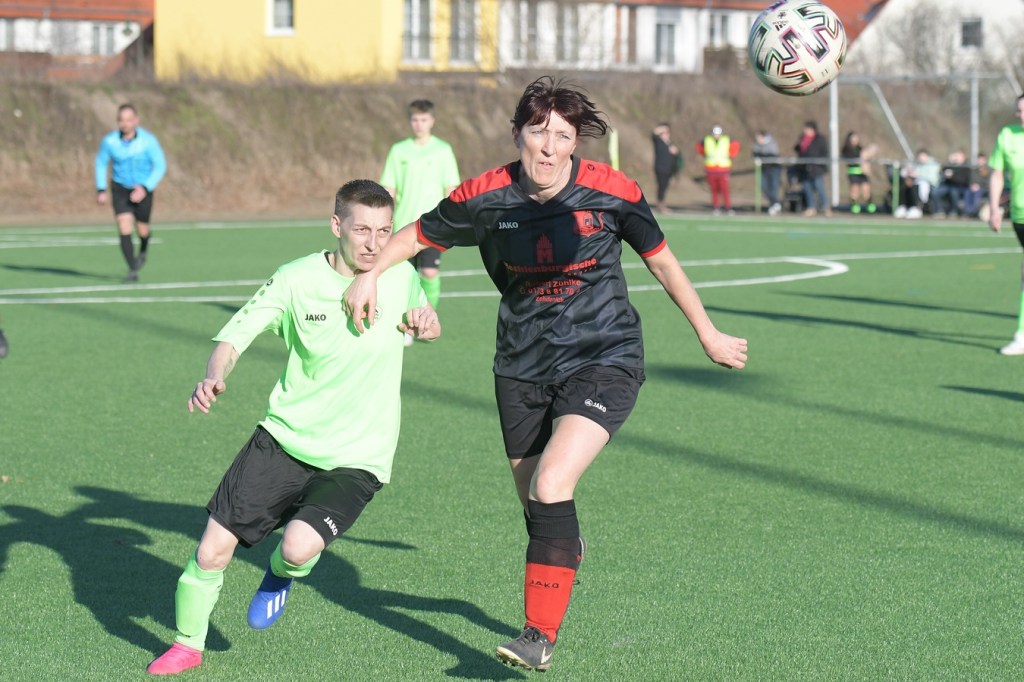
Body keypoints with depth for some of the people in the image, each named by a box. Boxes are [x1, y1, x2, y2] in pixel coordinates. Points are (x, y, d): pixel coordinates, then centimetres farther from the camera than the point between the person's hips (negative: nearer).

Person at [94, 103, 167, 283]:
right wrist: (101, 190, 0)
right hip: (120, 187, 1)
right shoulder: (109, 141, -14)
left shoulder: (148, 140, -19)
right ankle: (133, 271, -11)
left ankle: (143, 251, 47)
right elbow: (101, 162, 4)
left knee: (142, 230, 10)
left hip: (142, 189, -1)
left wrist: (145, 188, -23)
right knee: (124, 229, -15)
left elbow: (160, 166, -13)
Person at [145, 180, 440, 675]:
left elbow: (428, 326, 16)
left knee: (300, 546, -25)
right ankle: (188, 645, 27)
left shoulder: (400, 277, -4)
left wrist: (426, 323, -8)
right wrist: (213, 377, -27)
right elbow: (235, 335, -6)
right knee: (212, 551, -2)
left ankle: (281, 573, 15)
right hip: (284, 437, 1)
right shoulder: (296, 280, -9)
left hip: (356, 458, -1)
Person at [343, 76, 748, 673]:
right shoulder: (485, 198, -9)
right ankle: (567, 556, 47)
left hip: (604, 360, -3)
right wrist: (370, 275, -8)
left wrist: (709, 335, 10)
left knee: (551, 486, -21)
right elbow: (418, 236, 9)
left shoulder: (613, 193, -13)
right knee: (534, 502, 11)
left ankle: (541, 637, -11)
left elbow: (661, 261, 2)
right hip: (522, 369, 4)